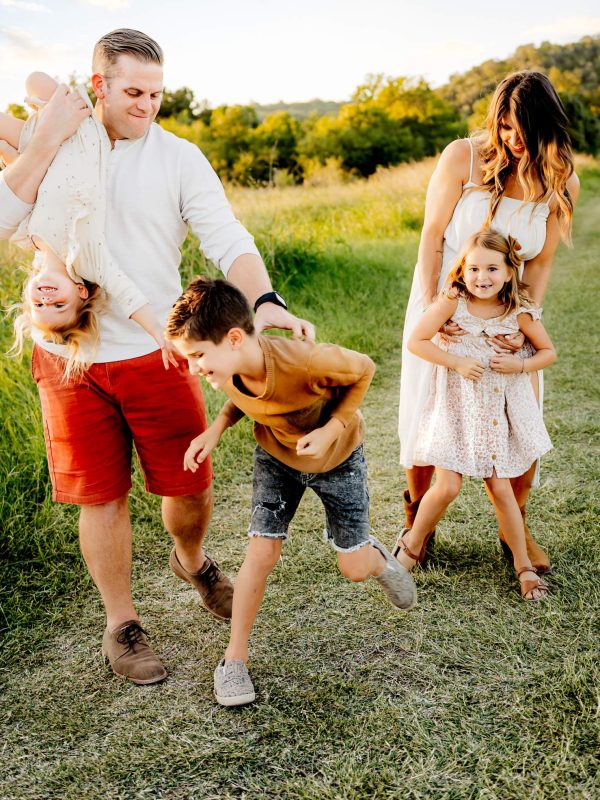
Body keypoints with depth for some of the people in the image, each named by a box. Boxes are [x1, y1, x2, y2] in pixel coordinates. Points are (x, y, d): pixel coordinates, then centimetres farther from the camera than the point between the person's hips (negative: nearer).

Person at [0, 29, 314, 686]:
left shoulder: (178, 157, -1)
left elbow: (227, 239, -11)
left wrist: (264, 301, -29)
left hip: (155, 354, 0)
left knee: (190, 486, 6)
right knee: (102, 495, 8)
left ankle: (191, 560, 42)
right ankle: (121, 626, 27)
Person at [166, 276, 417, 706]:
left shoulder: (305, 360, -41)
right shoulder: (229, 369, -24)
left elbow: (363, 369, -22)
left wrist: (331, 430, -30)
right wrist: (216, 429, -17)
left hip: (337, 456, -3)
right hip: (276, 457, 3)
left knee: (355, 569, 4)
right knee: (262, 552, -7)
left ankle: (377, 558, 42)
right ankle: (236, 655, 9)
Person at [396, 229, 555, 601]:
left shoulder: (520, 312, -9)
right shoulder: (452, 302, -14)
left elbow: (548, 352, 4)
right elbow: (416, 341, -10)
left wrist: (521, 365, -16)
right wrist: (457, 362, -19)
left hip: (500, 409, 2)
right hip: (456, 406, -1)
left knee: (501, 488, 5)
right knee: (447, 487, -7)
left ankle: (524, 564, 23)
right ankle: (413, 542, 21)